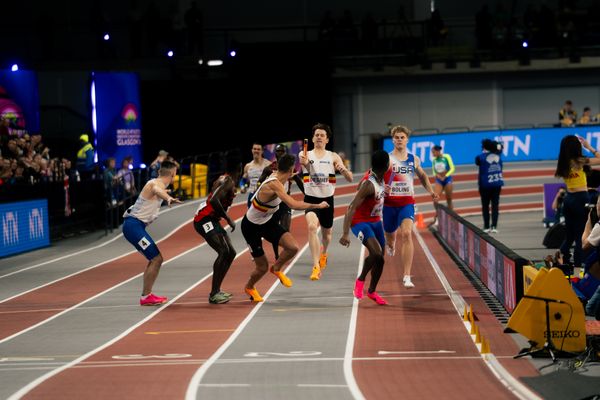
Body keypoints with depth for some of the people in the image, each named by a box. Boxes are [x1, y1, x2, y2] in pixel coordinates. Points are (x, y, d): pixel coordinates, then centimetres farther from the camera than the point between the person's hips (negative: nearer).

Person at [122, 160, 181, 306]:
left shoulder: (155, 183, 15)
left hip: (136, 226, 11)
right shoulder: (156, 184, -15)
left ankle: (147, 294, 23)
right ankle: (145, 297, -10)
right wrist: (168, 198, -64)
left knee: (155, 259, 18)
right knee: (156, 259, -13)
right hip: (134, 226, -11)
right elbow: (157, 190, -42)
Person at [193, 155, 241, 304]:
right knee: (223, 251, -21)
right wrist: (228, 219, -23)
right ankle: (213, 294, -22)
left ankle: (217, 290, 15)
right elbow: (214, 200, -28)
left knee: (230, 253, 11)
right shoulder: (228, 181, -14)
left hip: (212, 220, 11)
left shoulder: (225, 180, 16)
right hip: (205, 220, -11)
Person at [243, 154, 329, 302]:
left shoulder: (277, 176, -6)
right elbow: (294, 205, -43)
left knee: (293, 247, -12)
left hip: (267, 221, 8)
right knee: (262, 267, 4)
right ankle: (249, 287, 37)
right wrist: (318, 205, -34)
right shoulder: (274, 184, -33)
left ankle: (276, 268, 18)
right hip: (252, 227, -8)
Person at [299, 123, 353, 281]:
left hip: (327, 199, 2)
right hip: (311, 198, -2)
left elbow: (350, 178, -4)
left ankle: (323, 253, 54)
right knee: (312, 227, -27)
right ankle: (316, 267, -28)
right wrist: (305, 162, -51)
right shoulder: (305, 155, -2)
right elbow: (305, 162, -26)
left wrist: (343, 169, -27)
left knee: (326, 233, 18)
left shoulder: (333, 157, 1)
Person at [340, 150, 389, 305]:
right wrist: (345, 233, -38)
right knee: (376, 253, -26)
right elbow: (352, 208, -33)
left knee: (379, 259, 12)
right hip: (360, 222, -8)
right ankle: (360, 280, -2)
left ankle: (372, 291, 31)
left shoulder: (379, 179, -3)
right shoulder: (368, 184, -29)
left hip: (375, 221, 8)